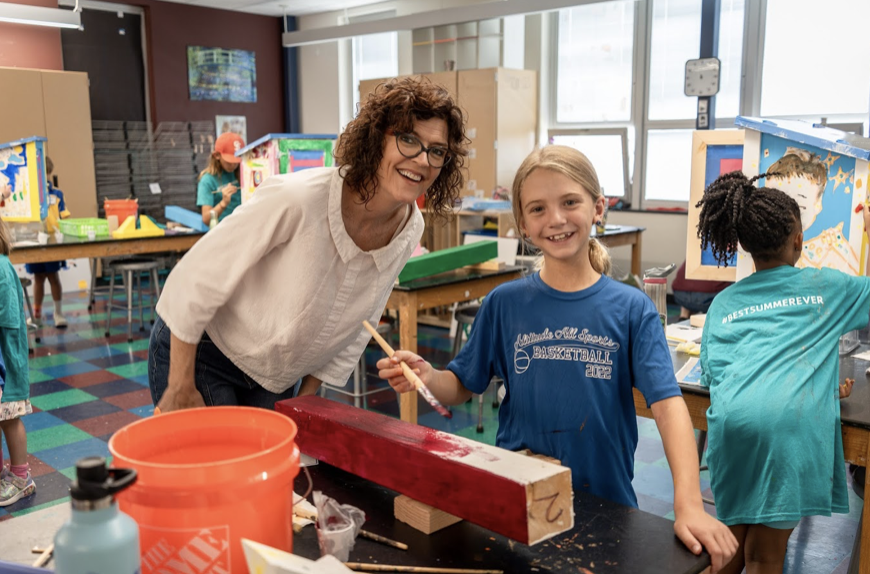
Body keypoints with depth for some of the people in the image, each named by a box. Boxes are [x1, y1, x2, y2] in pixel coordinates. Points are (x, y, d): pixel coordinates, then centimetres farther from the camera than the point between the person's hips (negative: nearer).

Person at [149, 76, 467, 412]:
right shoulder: (296, 199, -31)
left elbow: (356, 324, 3)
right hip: (201, 355, -5)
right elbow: (194, 281, -22)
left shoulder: (410, 232, -11)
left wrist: (307, 397, 3)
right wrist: (181, 390, -16)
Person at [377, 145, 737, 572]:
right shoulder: (504, 304, -5)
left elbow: (667, 403, -16)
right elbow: (463, 387, 2)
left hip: (606, 501, 0)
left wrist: (689, 505, -27)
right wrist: (428, 377, -20)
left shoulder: (631, 309, -8)